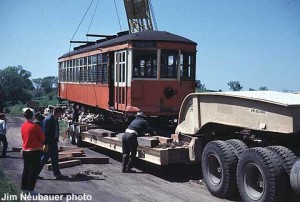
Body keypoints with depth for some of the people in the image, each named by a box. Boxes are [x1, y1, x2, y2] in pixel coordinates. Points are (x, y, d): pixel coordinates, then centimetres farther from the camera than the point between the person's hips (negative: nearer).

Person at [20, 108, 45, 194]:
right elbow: (42, 137, -9)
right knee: (33, 170, 1)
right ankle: (31, 189, 3)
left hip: (25, 150, 7)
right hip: (35, 151, -7)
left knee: (26, 169, 15)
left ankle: (24, 187, 21)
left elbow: (23, 137, 13)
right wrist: (40, 143, 10)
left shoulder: (23, 126, 3)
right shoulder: (34, 126, -17)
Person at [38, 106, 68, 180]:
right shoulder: (48, 120, -21)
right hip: (48, 143, -9)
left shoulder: (55, 119, 8)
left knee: (55, 159, 13)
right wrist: (46, 144, -22)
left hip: (54, 142, 9)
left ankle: (57, 174, 20)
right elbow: (45, 133, -22)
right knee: (44, 159, 2)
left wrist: (56, 139, 17)